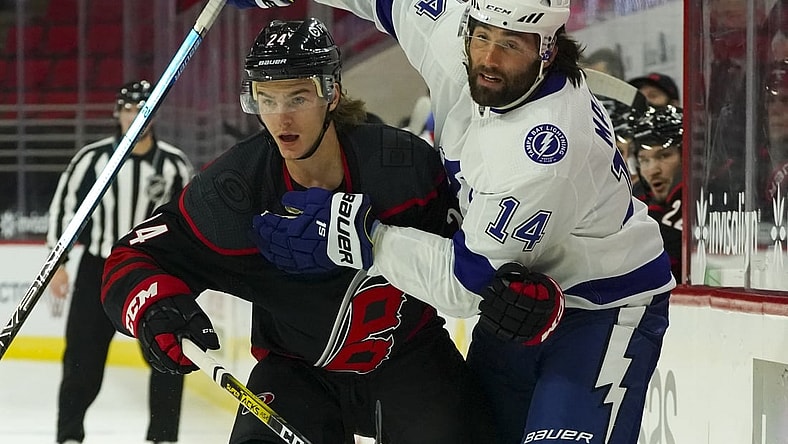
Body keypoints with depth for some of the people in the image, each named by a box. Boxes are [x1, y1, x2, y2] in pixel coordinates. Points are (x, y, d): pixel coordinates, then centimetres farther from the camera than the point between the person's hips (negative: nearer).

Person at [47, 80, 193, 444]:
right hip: (97, 269, -1)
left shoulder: (174, 164, -4)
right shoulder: (92, 158, -8)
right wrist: (58, 264, -4)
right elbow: (63, 205, -1)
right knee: (82, 359, 1)